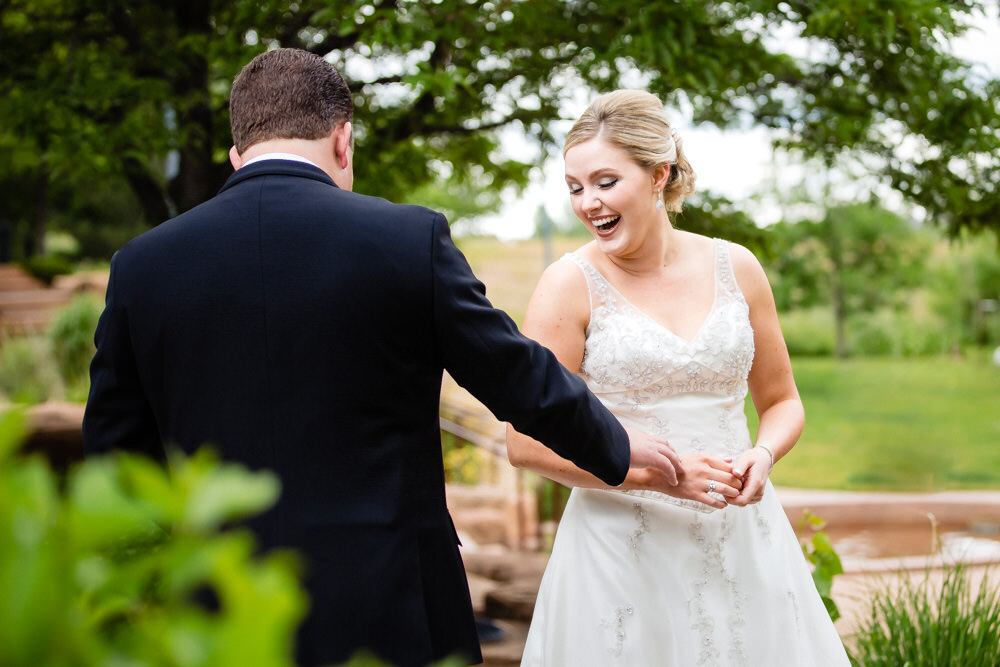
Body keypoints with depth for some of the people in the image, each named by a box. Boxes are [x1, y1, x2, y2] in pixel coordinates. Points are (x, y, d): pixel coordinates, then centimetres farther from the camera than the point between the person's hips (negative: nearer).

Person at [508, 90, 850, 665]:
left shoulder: (735, 268, 4)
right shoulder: (572, 284, -6)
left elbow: (782, 401, 14)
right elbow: (526, 442, -10)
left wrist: (763, 455, -9)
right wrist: (655, 472, -18)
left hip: (743, 542, 3)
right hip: (623, 549, -3)